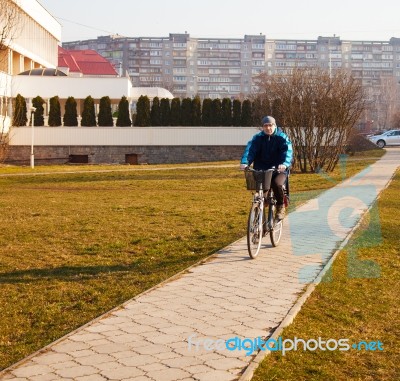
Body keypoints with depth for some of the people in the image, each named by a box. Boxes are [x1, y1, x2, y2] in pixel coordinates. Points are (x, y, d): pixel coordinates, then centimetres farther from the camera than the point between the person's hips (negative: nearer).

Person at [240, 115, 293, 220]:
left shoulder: (282, 137, -3)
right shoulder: (258, 138, 2)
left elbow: (288, 151, -18)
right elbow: (250, 150, -12)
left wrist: (285, 164, -39)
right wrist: (245, 162, -33)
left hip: (278, 170, -2)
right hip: (261, 170, 2)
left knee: (277, 184, -29)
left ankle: (280, 206, -3)